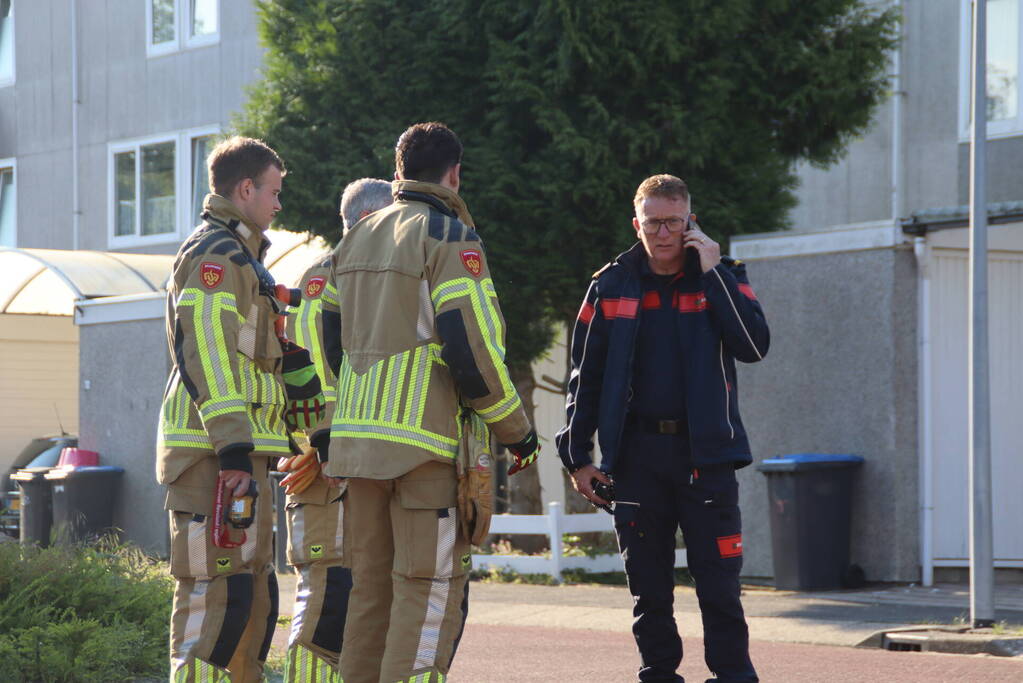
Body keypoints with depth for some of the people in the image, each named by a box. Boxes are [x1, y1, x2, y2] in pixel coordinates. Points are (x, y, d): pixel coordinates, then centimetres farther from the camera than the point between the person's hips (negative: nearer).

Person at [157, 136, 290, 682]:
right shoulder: (215, 256, -10)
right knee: (215, 586, -12)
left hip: (237, 452, 11)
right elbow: (208, 355, -19)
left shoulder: (236, 257, 25)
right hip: (216, 452, -11)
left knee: (253, 590, 12)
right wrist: (233, 448, -25)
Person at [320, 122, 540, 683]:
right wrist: (516, 431, -4)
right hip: (424, 440, -7)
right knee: (430, 585, -5)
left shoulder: (357, 238, 17)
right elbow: (473, 347, -14)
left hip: (354, 435, 7)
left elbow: (333, 338, 19)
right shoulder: (449, 237, -7)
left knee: (370, 584, 13)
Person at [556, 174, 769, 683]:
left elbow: (754, 346, -11)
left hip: (705, 453, -1)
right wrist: (577, 457, 6)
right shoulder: (611, 287, 8)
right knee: (648, 584, 6)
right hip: (636, 455, 1)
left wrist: (713, 272, -13)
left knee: (718, 580, -4)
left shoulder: (721, 278, 5)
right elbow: (585, 375, 11)